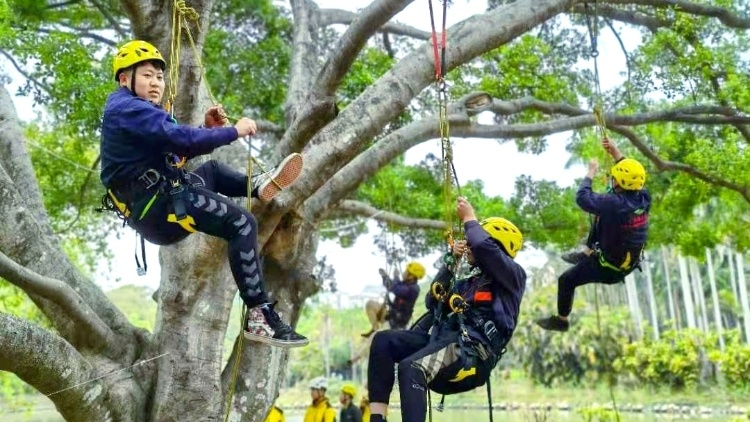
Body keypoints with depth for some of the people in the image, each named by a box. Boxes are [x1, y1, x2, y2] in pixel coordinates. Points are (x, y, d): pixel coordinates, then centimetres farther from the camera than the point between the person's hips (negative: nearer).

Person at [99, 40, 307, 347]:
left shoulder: (132, 111, 21)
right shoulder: (128, 108, -12)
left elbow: (179, 151, 20)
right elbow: (181, 139, -25)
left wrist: (208, 128, 5)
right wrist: (234, 131, -16)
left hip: (157, 203, 11)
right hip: (157, 207, -11)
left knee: (211, 170, 32)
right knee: (242, 223, -23)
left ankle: (258, 186, 11)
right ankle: (260, 316, -26)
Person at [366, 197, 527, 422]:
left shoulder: (513, 275, 6)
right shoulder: (469, 282, 31)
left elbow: (482, 246, -14)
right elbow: (433, 301, 23)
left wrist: (469, 218, 4)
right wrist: (451, 261, 19)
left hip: (474, 353, -9)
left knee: (411, 367, -33)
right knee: (383, 340, -10)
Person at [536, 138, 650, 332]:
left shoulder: (614, 203, -36)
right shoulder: (644, 198, -15)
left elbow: (582, 198, -24)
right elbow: (633, 173, 5)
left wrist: (591, 172, -11)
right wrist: (616, 153, 3)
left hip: (608, 268, -7)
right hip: (631, 262, 7)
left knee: (566, 280, 12)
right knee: (600, 218, 25)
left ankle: (561, 320, 31)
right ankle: (586, 255, 44)